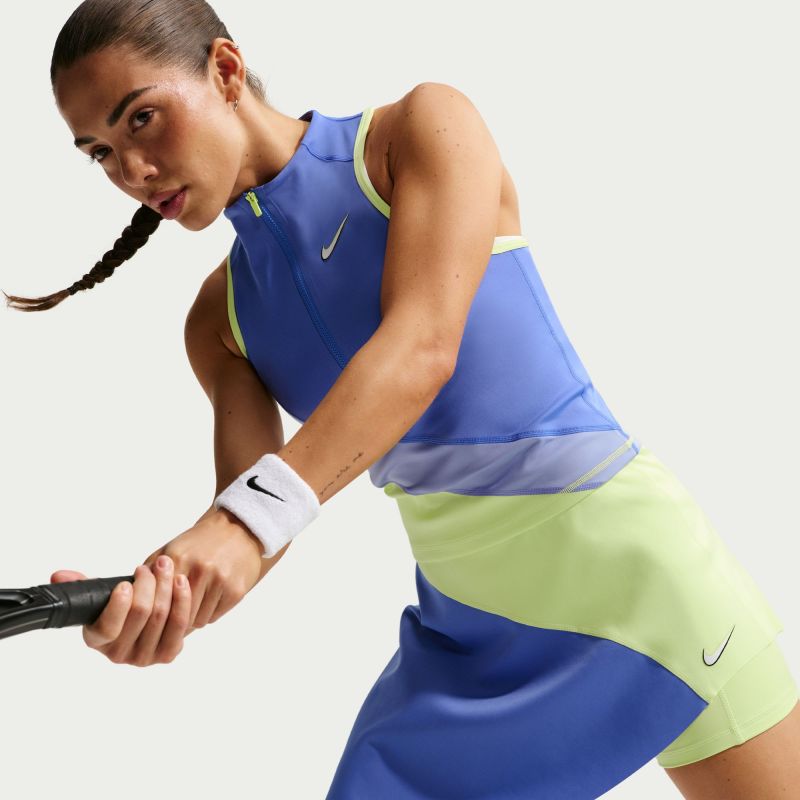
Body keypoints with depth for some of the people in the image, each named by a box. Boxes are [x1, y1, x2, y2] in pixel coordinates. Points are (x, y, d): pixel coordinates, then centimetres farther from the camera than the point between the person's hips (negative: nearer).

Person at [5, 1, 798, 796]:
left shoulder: (422, 128, -9)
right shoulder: (219, 320, 5)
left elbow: (423, 346, -25)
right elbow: (237, 533, -6)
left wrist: (254, 515, -38)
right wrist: (157, 598, -29)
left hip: (623, 557, -4)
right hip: (462, 631, 5)